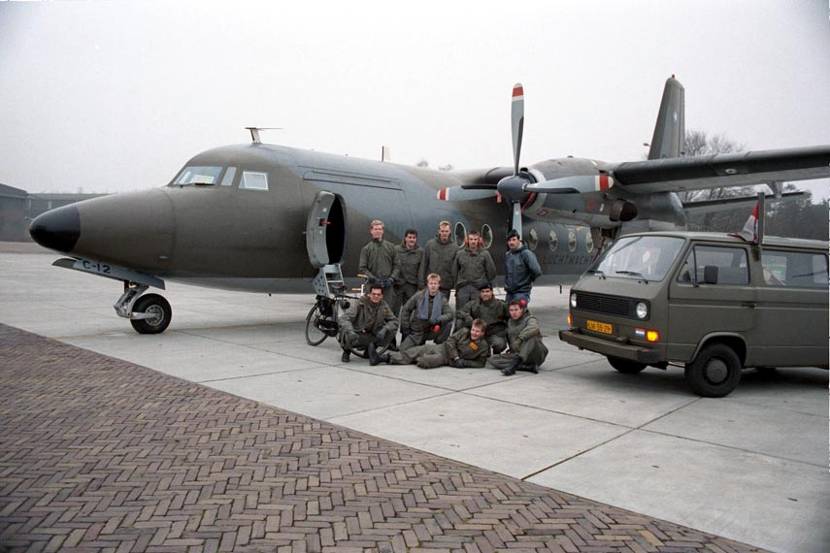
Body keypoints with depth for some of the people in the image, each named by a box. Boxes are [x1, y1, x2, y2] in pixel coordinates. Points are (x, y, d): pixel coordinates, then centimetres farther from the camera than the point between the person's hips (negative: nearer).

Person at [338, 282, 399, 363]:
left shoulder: (384, 306, -6)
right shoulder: (359, 304, -19)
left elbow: (394, 321, -5)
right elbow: (344, 319, -27)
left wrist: (384, 329, -26)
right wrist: (351, 331, -47)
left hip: (372, 336, 4)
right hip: (357, 335, -4)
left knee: (392, 330, -17)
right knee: (349, 337, -38)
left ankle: (370, 348, 5)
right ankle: (347, 352, 2)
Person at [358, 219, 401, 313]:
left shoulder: (390, 246, 11)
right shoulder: (366, 248, 4)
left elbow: (397, 265, 11)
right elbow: (362, 268, 1)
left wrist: (392, 278, -3)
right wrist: (374, 279, -10)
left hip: (388, 285, 2)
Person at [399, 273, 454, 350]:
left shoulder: (442, 299, -5)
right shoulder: (419, 296, -7)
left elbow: (451, 314, -16)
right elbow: (405, 310, 0)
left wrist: (438, 320, -32)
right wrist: (405, 328, -3)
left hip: (432, 331, 1)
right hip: (417, 331, -1)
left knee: (448, 324, -23)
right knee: (403, 349, -18)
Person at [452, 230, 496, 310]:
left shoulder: (485, 254, 2)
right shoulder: (460, 254, 8)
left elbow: (492, 271, 5)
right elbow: (454, 271, 12)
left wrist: (485, 283, 7)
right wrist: (457, 283, 9)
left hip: (479, 289, -2)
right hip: (462, 289, 2)